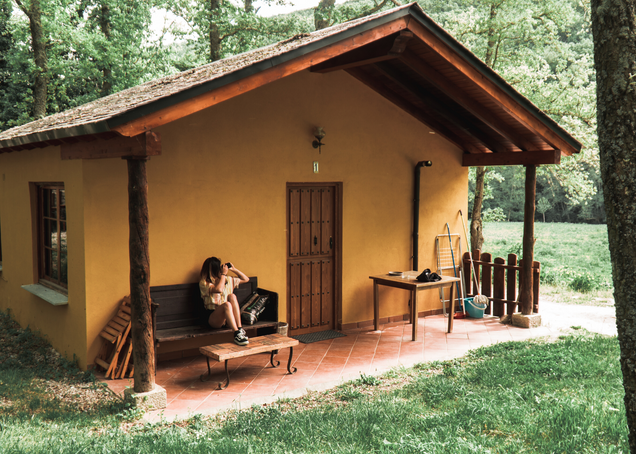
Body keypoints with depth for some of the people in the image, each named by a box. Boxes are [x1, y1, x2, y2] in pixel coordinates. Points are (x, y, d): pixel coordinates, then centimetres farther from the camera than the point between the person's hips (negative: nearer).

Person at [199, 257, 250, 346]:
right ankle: (237, 334, -46)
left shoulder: (228, 280, 15)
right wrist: (223, 274, -10)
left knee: (232, 296, -25)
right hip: (213, 318, -5)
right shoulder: (204, 283, -2)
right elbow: (218, 289, -21)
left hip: (229, 316, 5)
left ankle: (240, 329, -34)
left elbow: (245, 279, 25)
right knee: (227, 304, -36)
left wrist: (234, 269, 12)